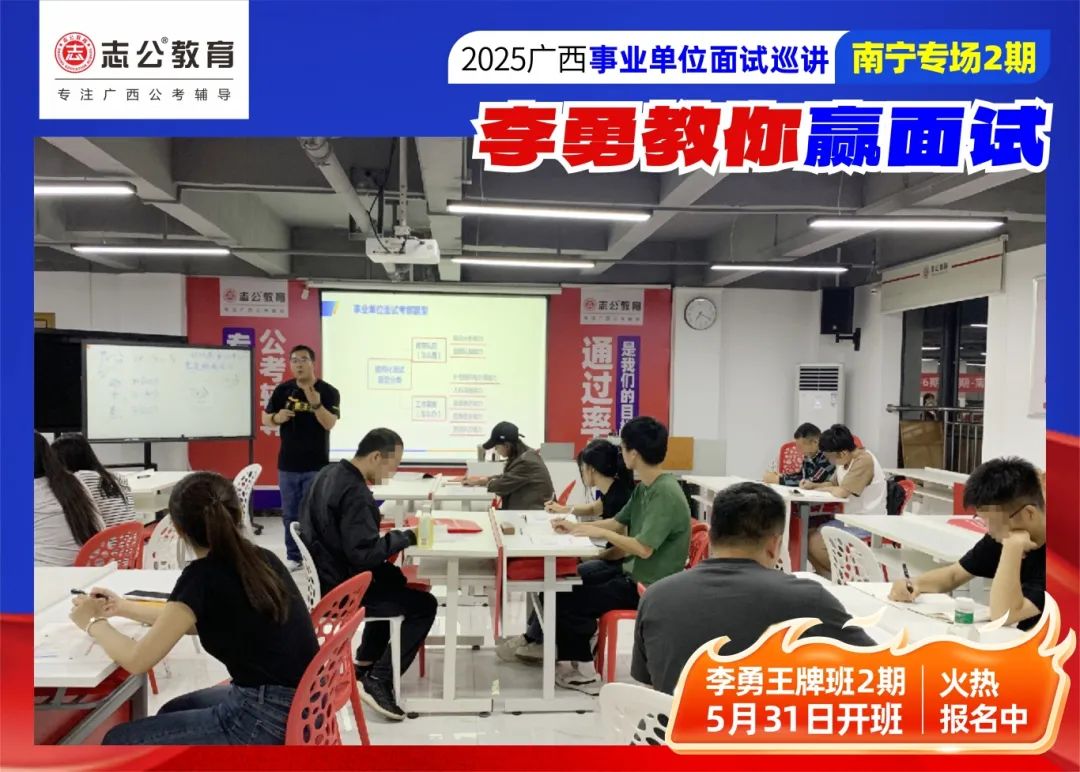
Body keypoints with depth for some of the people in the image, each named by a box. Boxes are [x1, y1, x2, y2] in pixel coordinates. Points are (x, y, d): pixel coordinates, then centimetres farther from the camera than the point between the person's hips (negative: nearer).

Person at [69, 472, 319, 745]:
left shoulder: (204, 574, -14)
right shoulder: (259, 559, 8)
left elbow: (137, 659, -8)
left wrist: (94, 623, 9)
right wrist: (125, 608, 28)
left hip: (270, 722, -8)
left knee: (118, 743, 7)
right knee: (173, 712, 29)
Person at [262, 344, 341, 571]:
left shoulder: (328, 392, -7)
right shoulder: (283, 390, 2)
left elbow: (329, 424, -18)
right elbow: (265, 419, 8)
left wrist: (316, 404, -36)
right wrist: (277, 418, -15)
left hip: (316, 465, -3)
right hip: (287, 464, 3)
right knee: (290, 514, 11)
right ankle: (293, 557, 22)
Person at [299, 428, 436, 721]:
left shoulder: (330, 474, 3)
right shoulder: (355, 493, -27)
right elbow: (365, 553, -32)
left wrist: (375, 519, 6)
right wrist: (406, 536, -19)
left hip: (328, 574, 10)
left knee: (394, 580, 31)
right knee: (424, 604, -3)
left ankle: (365, 661, 35)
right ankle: (379, 681, -3)